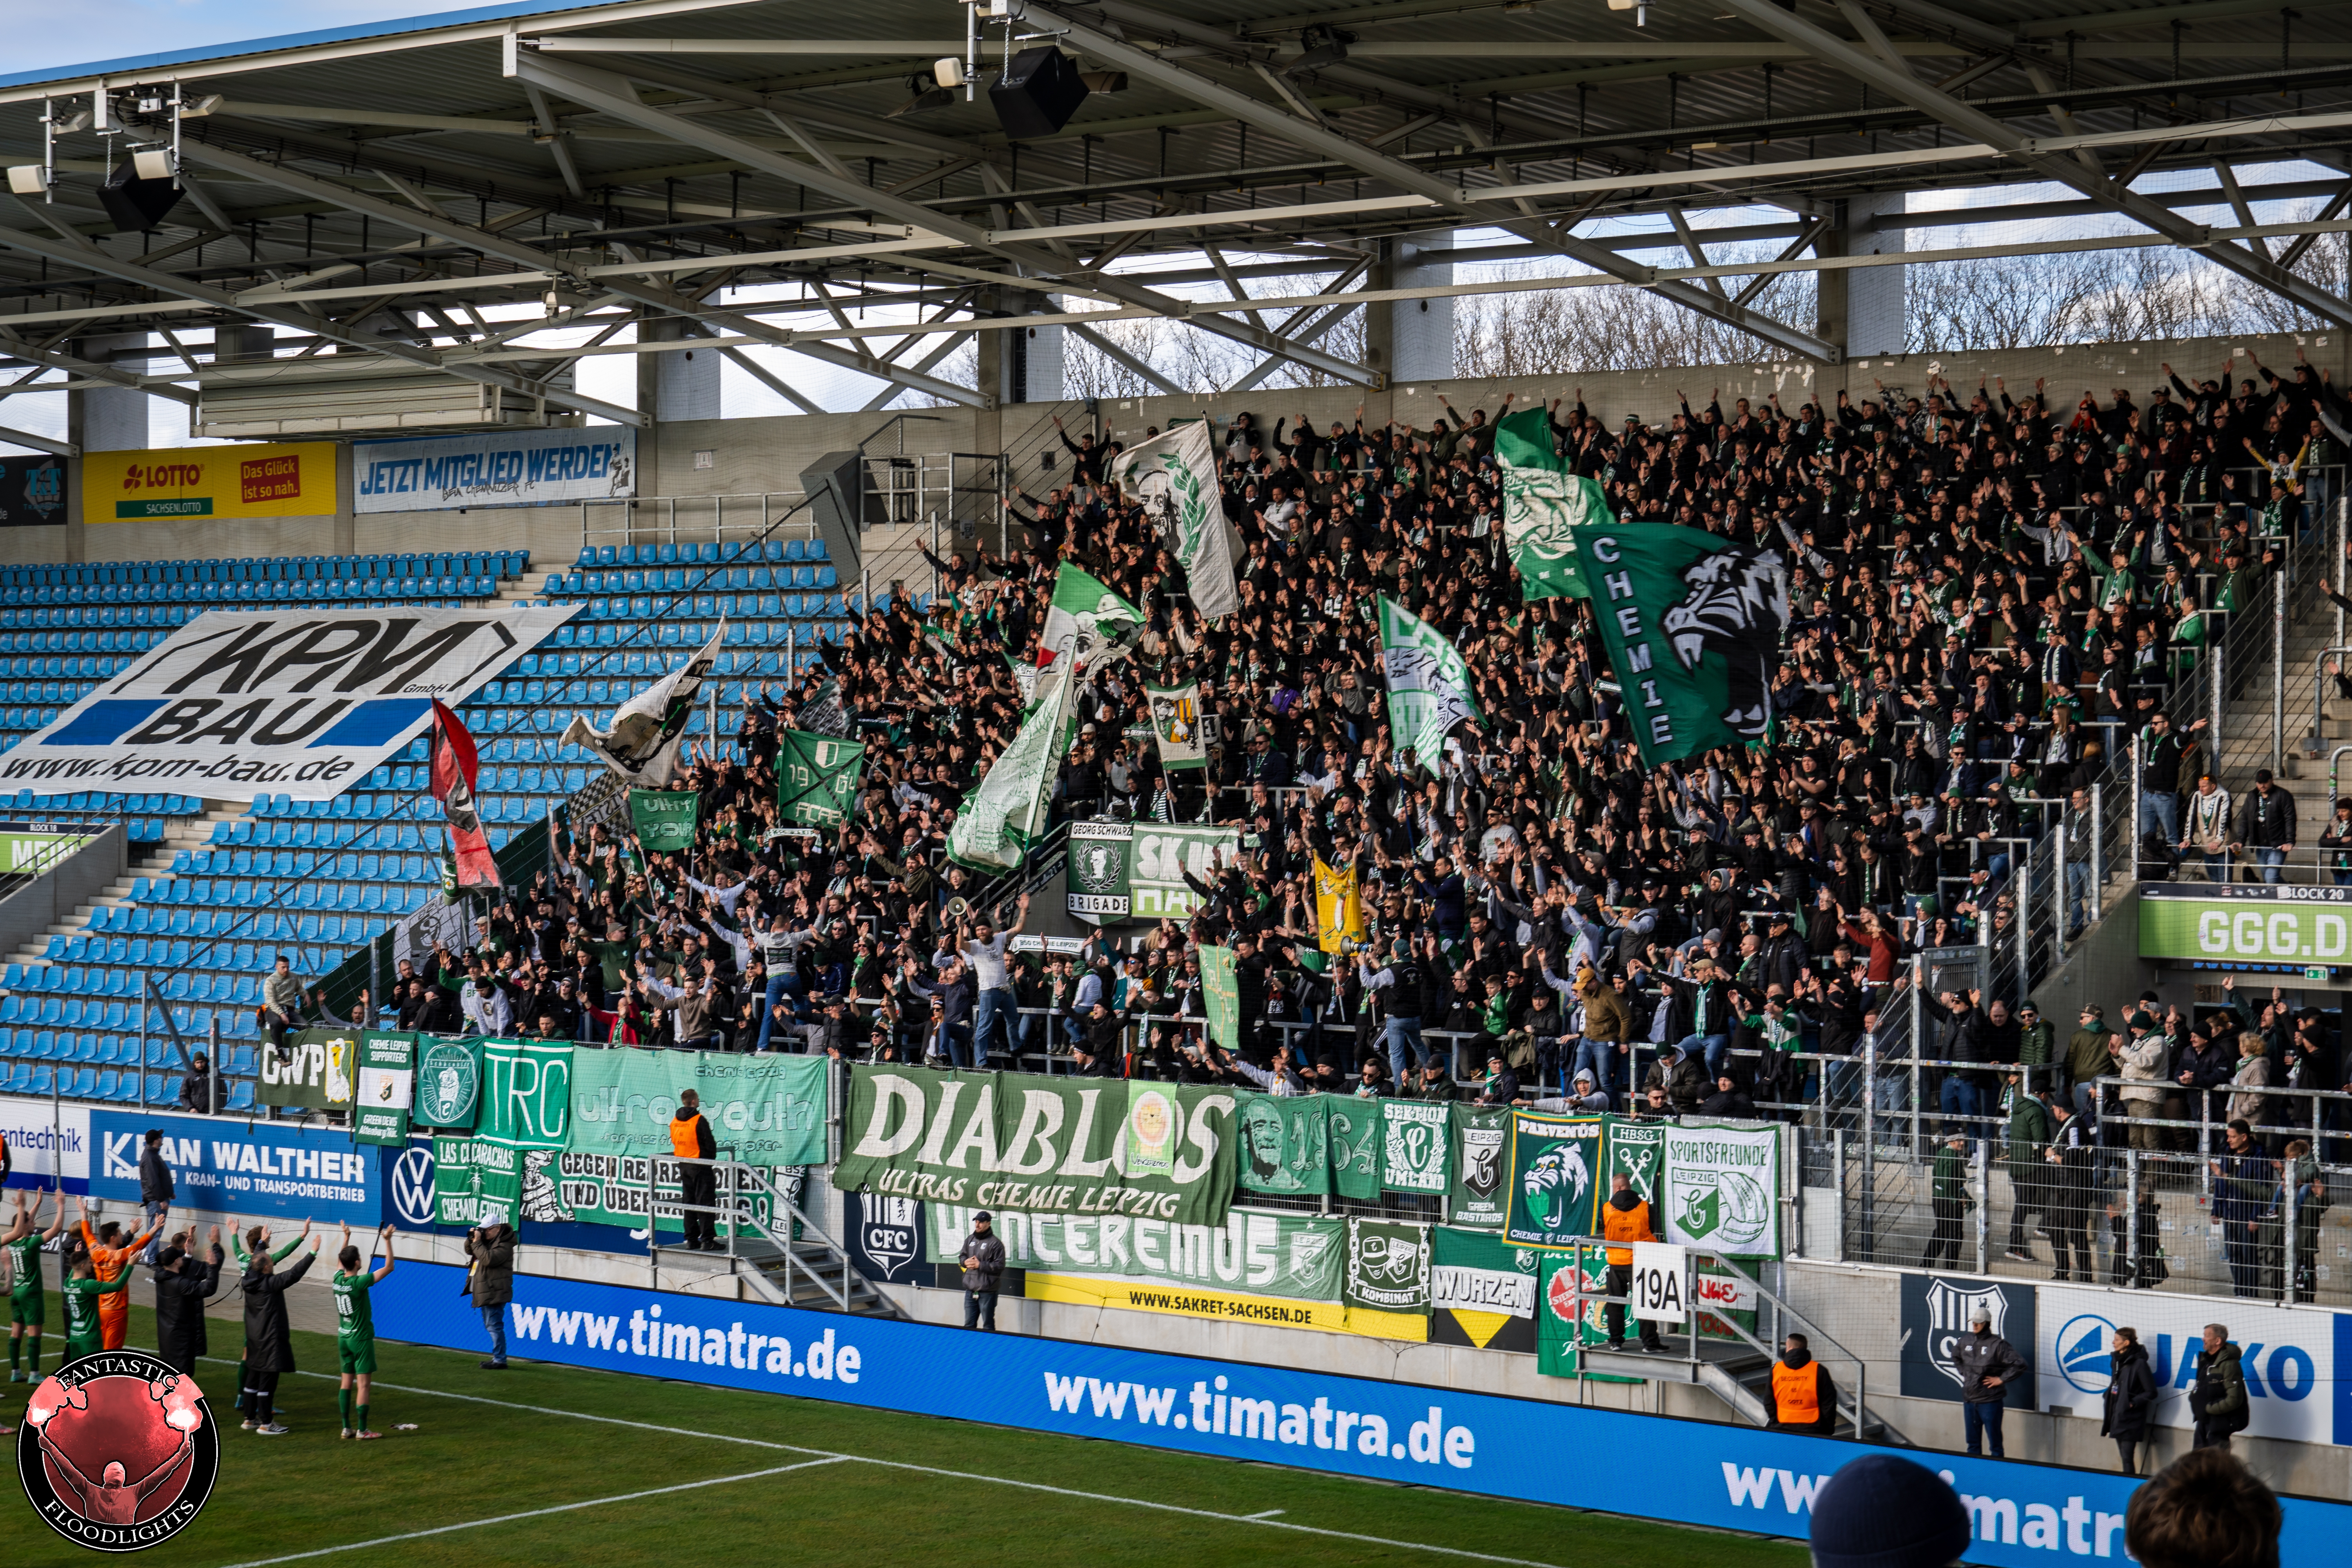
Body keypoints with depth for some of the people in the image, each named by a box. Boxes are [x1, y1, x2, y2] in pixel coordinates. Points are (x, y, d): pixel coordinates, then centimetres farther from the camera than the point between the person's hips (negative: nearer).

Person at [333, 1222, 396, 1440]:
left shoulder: (338, 1279, -2)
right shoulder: (359, 1283, -21)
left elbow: (340, 1261, 22)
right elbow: (389, 1267, -20)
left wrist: (346, 1238, 27)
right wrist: (388, 1241, -18)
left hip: (344, 1338, 7)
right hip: (361, 1339, -7)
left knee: (347, 1381, 12)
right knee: (363, 1384, -2)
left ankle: (347, 1428, 15)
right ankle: (362, 1430, -1)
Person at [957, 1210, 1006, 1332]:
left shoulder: (995, 1243, -10)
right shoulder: (970, 1240, 12)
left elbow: (999, 1266, -14)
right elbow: (962, 1256, 24)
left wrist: (980, 1265, -17)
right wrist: (966, 1262, 1)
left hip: (987, 1292, -7)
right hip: (970, 1291, 7)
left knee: (988, 1326, 2)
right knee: (969, 1324, 14)